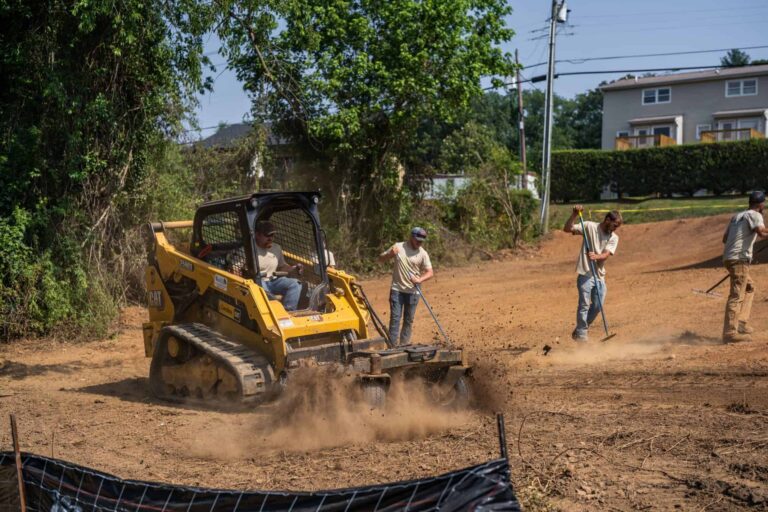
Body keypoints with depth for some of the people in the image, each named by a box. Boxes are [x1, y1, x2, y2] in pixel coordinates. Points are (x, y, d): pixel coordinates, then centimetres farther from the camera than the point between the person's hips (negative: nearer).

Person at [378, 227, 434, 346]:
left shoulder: (422, 253, -2)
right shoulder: (398, 247, -3)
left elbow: (430, 272, -7)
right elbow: (380, 259, 3)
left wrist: (420, 279, -26)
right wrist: (390, 253, -17)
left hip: (413, 292, 1)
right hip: (397, 290, -1)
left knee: (409, 320, 8)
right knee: (395, 318, -4)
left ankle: (404, 345, 19)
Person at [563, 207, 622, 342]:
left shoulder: (614, 237, 6)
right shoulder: (589, 226, -3)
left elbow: (606, 254, -10)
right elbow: (567, 229, -10)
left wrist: (596, 256, -31)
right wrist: (574, 215, -24)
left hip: (599, 275, 5)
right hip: (585, 274, -5)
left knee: (598, 306, 6)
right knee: (584, 304, -7)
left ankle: (580, 330, 24)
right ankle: (581, 334, 4)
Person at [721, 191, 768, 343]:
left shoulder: (736, 216, 21)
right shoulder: (755, 215, -3)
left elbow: (725, 238, 23)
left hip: (728, 258, 9)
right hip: (739, 258, -9)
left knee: (749, 287, 25)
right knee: (737, 296, -14)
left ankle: (741, 323, 16)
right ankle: (730, 333, -22)